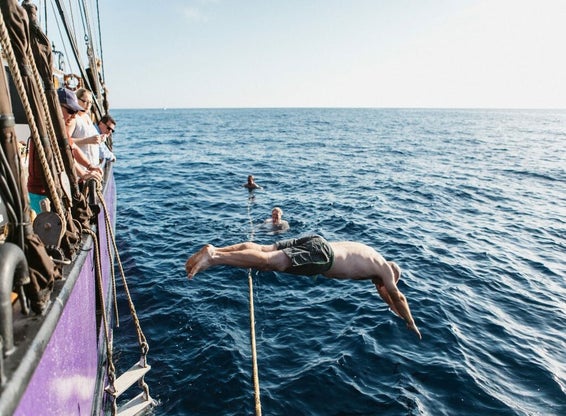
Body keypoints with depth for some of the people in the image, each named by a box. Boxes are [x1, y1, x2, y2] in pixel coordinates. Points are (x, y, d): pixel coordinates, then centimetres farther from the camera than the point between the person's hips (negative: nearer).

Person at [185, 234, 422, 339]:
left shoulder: (371, 257, 34)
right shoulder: (384, 267, 13)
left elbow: (381, 290, 50)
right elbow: (398, 297, 21)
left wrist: (397, 313, 59)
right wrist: (411, 325, 36)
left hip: (314, 243, 8)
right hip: (321, 255, -8)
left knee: (263, 250, -1)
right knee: (271, 261, -23)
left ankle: (214, 250, -8)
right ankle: (214, 257, -34)